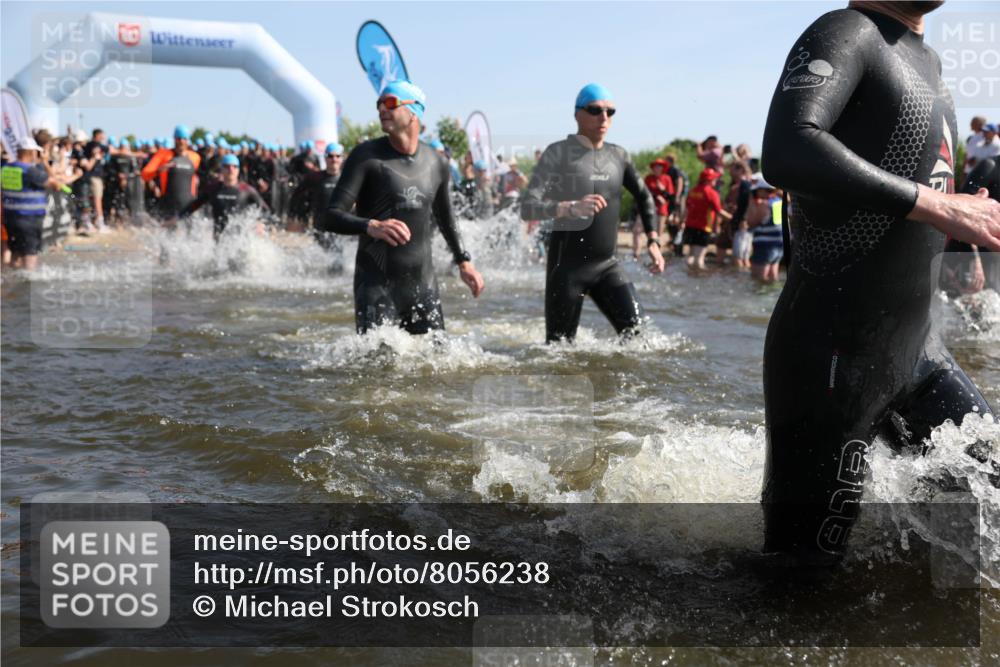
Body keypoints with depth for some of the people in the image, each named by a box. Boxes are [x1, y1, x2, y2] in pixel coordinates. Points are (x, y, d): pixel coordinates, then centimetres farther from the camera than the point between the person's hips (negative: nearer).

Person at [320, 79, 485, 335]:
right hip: (376, 285, -4)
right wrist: (371, 226, -31)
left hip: (423, 284, 4)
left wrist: (463, 261, 27)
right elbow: (331, 218, -13)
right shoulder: (366, 156, -5)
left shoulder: (437, 164, 8)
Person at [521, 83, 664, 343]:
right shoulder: (558, 153, -7)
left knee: (637, 333, -9)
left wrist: (653, 240, 14)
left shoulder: (618, 156, 9)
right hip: (567, 265, -5)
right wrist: (571, 207, -35)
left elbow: (643, 196, 26)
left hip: (607, 265, 5)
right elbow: (527, 208, -18)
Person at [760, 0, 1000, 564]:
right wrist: (939, 207, -28)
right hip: (834, 353, -9)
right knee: (802, 567, -2)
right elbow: (787, 152, -33)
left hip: (915, 344, 9)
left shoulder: (928, 62, 14)